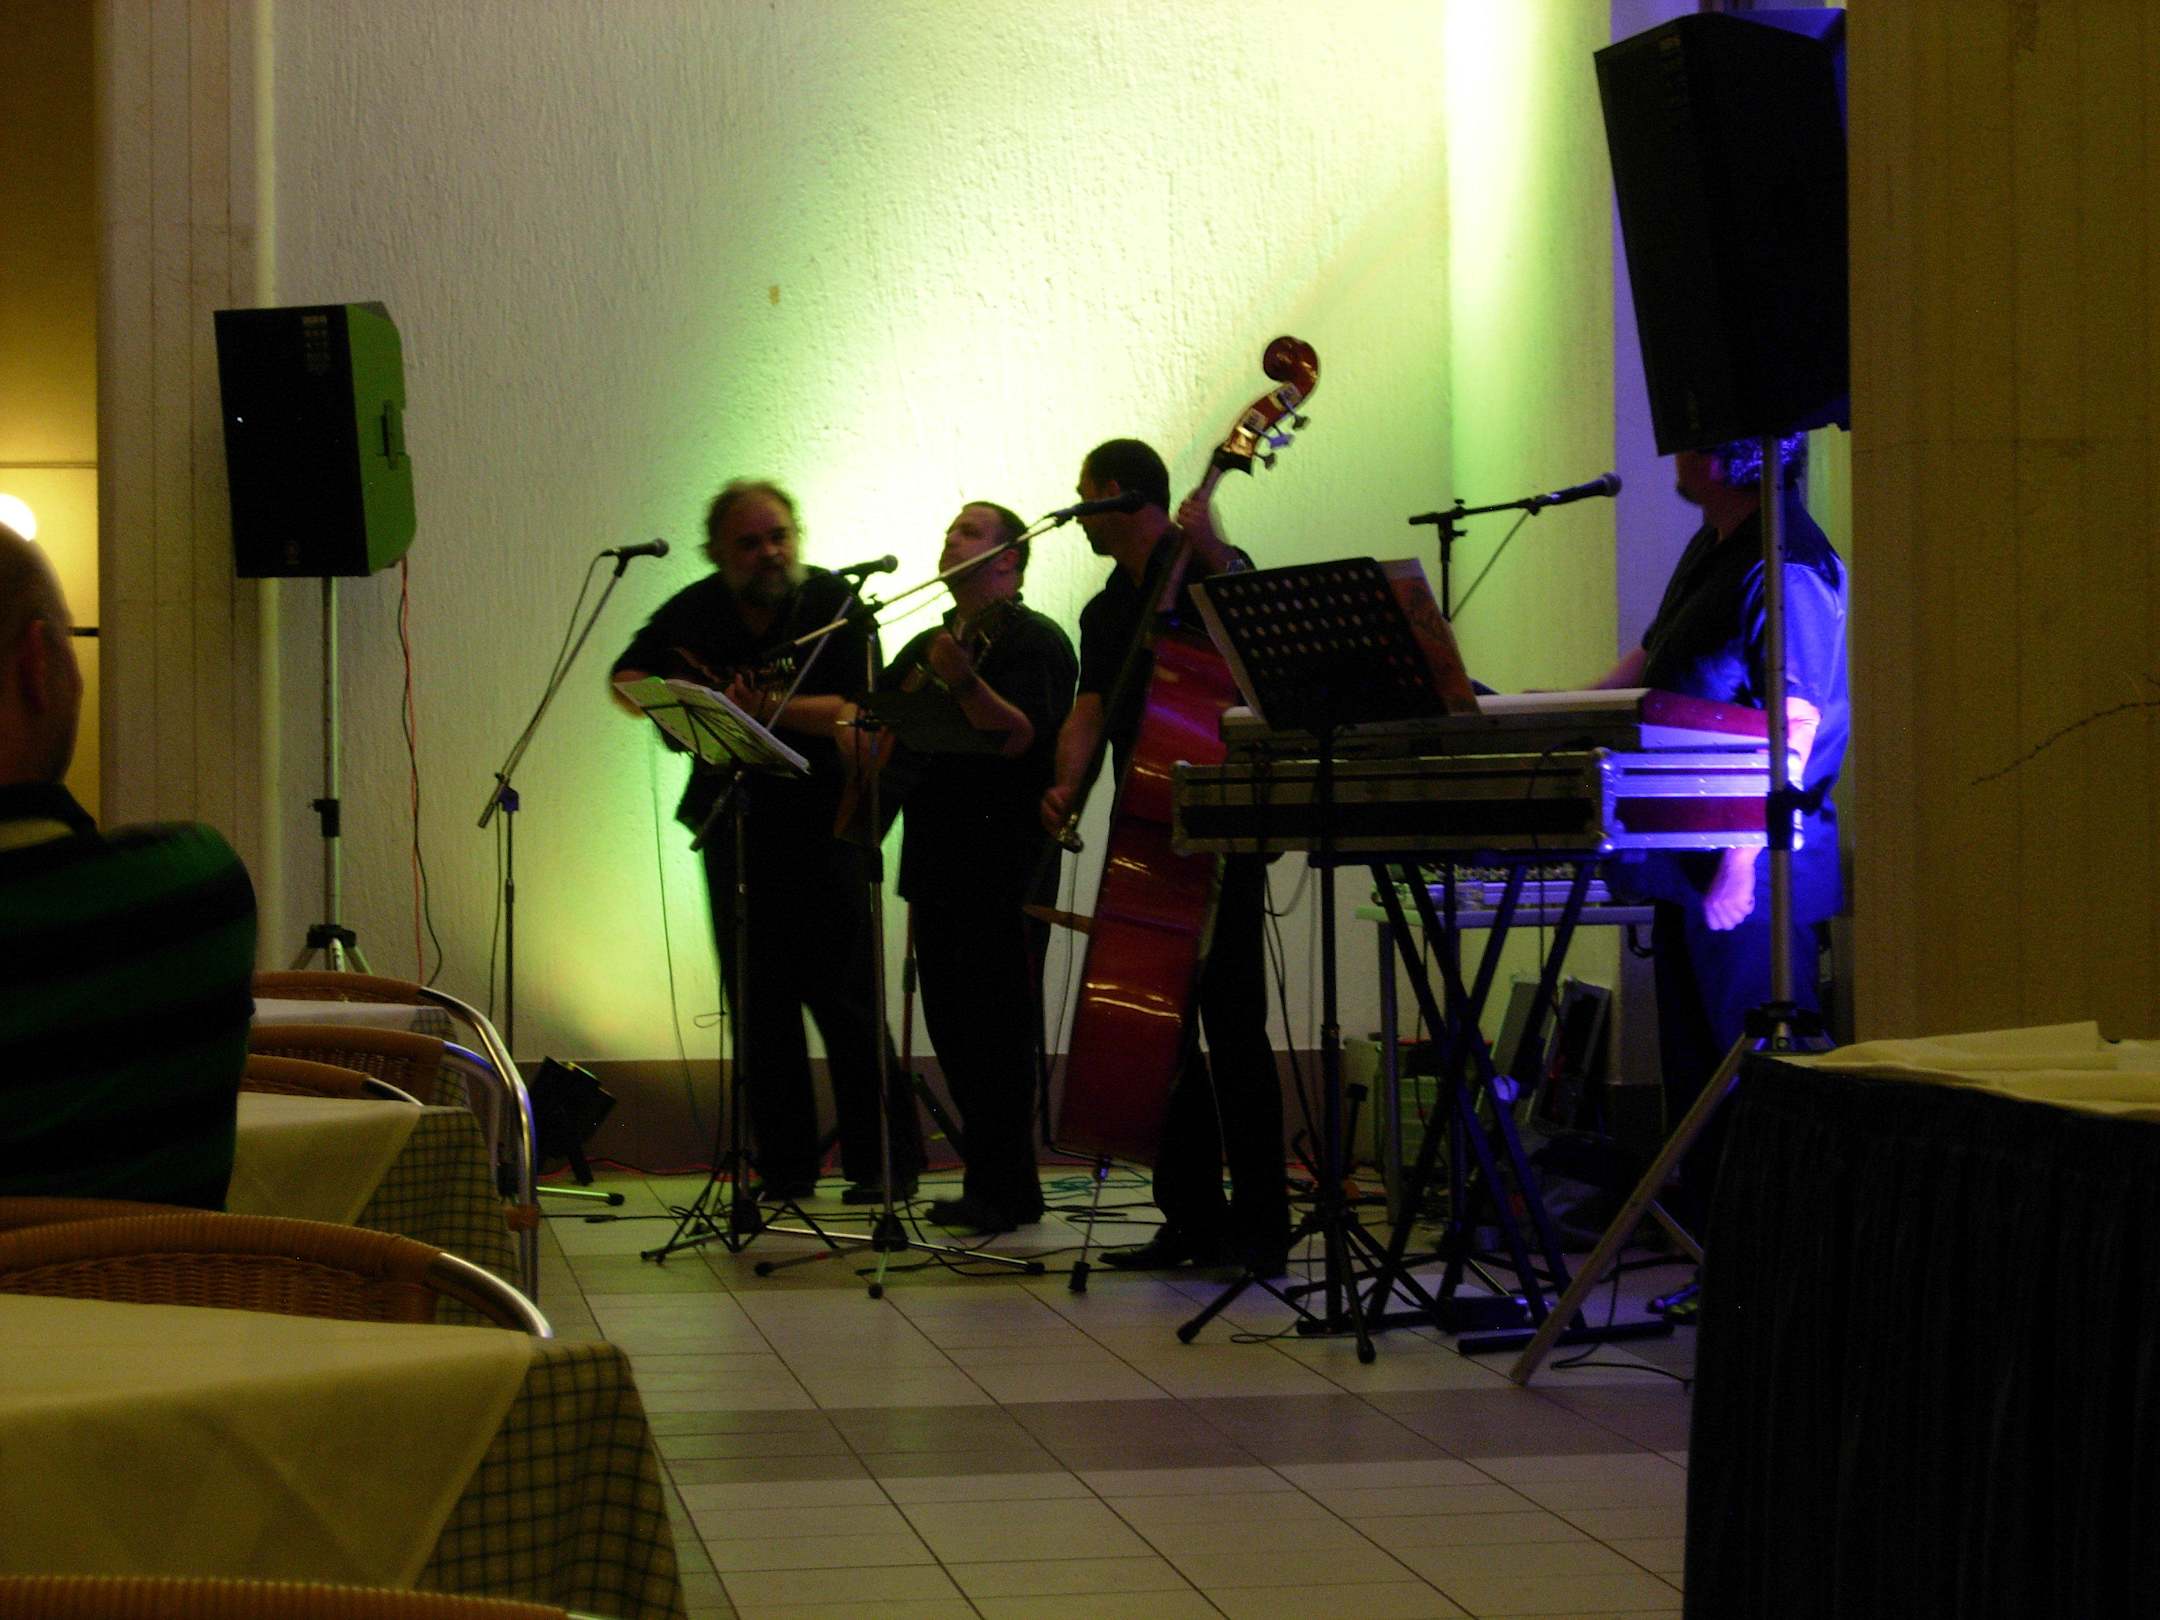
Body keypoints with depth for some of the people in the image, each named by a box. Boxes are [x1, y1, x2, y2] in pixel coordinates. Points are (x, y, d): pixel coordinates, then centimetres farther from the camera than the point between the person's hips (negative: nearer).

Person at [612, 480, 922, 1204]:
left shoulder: (833, 603, -9)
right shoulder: (695, 611, 4)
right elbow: (625, 677, 13)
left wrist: (771, 708, -31)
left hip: (824, 824, -4)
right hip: (734, 827, 4)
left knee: (841, 995, -5)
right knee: (758, 1005, 7)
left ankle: (884, 1164, 2)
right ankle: (784, 1167, 14)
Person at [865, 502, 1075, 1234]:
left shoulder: (1032, 640, -5)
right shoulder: (927, 646, 20)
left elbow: (1021, 738, -20)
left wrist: (965, 683, -33)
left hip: (1004, 865, -8)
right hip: (938, 863, 8)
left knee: (996, 1030, -6)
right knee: (952, 1028, 11)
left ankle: (998, 1191, -2)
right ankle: (1002, 1186, 19)